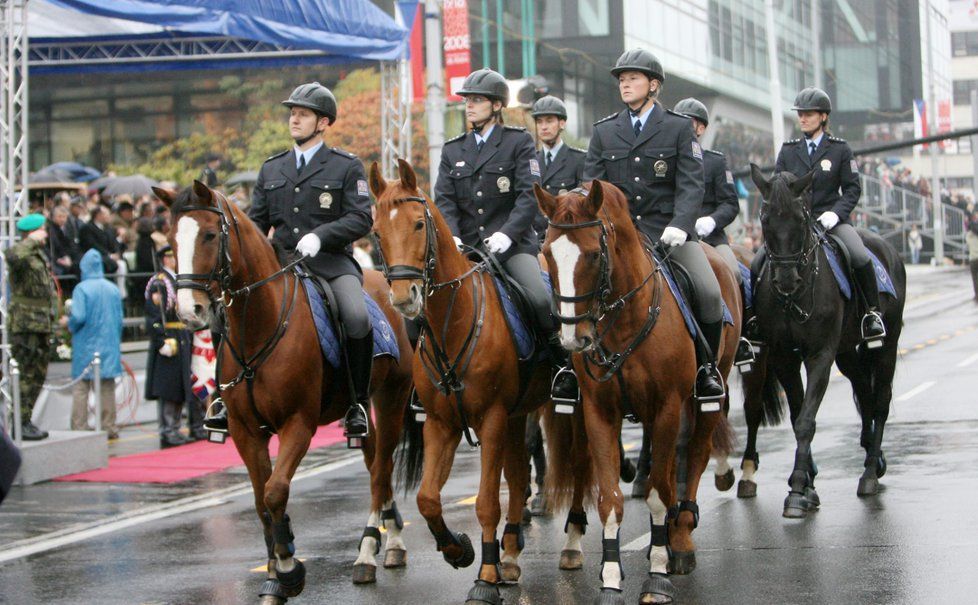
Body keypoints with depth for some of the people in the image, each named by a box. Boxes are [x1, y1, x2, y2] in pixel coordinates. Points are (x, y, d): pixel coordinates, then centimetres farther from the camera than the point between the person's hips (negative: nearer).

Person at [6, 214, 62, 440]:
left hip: (41, 326, 10)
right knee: (26, 375, -8)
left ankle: (26, 421, 21)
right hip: (25, 326, -10)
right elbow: (14, 257, -39)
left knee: (38, 375, 13)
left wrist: (52, 320, 26)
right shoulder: (21, 253, -11)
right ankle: (20, 424, -5)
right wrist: (32, 241, -26)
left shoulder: (40, 255, 19)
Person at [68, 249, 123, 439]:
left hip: (86, 345, -4)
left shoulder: (81, 289, -11)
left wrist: (70, 325, 3)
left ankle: (79, 427, -2)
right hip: (109, 344, 4)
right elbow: (120, 319, 6)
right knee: (107, 387, 8)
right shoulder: (113, 289, 3)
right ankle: (109, 427, 10)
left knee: (80, 388, 1)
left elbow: (78, 316, -19)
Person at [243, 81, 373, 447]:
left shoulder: (347, 167, 4)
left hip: (331, 261, -4)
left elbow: (361, 219, -7)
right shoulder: (271, 169, 18)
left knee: (357, 318, -31)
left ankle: (358, 404, -13)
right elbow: (256, 221, 18)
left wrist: (320, 235, -22)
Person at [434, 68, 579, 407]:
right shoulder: (453, 151, 16)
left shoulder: (518, 143, 4)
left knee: (540, 297, -27)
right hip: (466, 247, 4)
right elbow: (444, 200, 6)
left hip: (512, 244, -4)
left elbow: (530, 195, -7)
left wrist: (507, 232, -22)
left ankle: (563, 364, -9)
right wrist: (451, 237, -14)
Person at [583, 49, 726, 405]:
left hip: (668, 231, -2)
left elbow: (691, 185, -3)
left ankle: (706, 367, 0)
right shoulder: (604, 131, 13)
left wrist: (679, 224, -21)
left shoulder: (679, 128, 6)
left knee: (709, 294, -20)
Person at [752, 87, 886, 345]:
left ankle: (873, 313, -11)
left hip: (830, 219, -3)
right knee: (757, 264, -14)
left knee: (860, 258, -30)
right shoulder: (788, 150, 11)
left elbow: (852, 188, 3)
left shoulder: (840, 149, 5)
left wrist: (836, 213, -14)